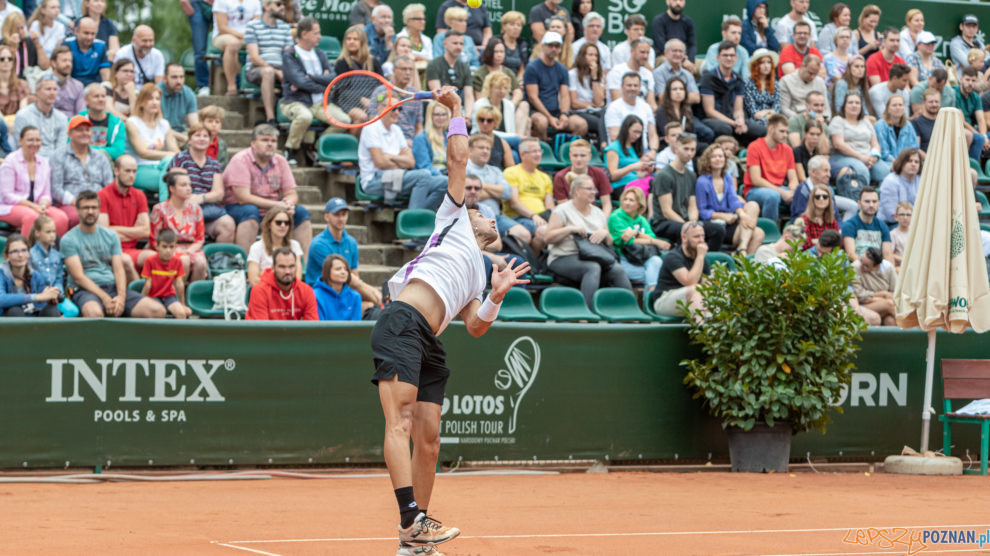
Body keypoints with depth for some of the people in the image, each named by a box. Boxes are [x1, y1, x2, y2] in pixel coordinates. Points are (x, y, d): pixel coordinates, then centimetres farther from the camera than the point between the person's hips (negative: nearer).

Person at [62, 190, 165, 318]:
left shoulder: (111, 236, 18)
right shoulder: (68, 240, 3)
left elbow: (119, 270, 8)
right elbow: (78, 277, -7)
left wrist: (121, 296, -13)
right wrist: (104, 298, -19)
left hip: (113, 287, 5)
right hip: (86, 290, -5)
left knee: (158, 311, -18)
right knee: (94, 312, -44)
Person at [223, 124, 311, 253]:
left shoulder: (281, 161, 5)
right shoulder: (241, 160, -14)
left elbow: (292, 194, 4)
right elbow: (243, 197, -22)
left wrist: (288, 203, -23)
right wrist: (276, 204, -25)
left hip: (271, 211, 6)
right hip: (238, 208, -6)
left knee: (301, 212, -11)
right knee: (250, 211, -37)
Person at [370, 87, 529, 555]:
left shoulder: (477, 278, 34)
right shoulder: (453, 220, 20)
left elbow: (475, 327, 20)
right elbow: (458, 156, 16)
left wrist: (497, 295, 7)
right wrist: (456, 110, 24)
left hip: (428, 343, 8)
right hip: (402, 325, -8)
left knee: (429, 437, 4)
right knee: (400, 421, -18)